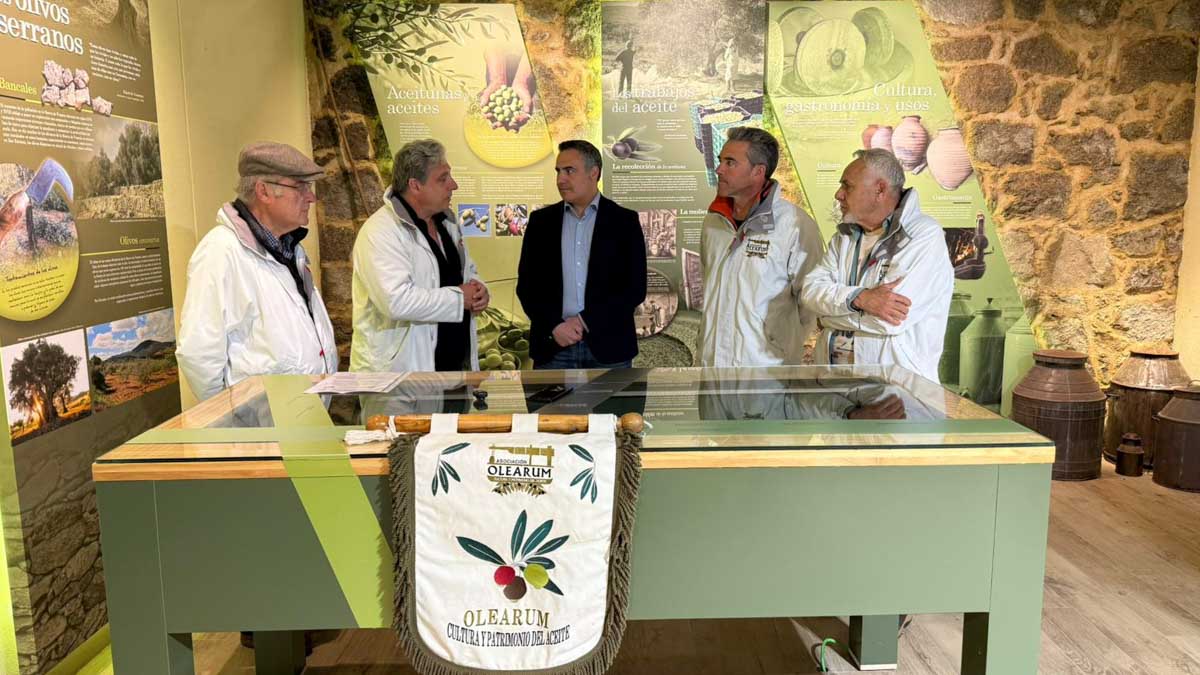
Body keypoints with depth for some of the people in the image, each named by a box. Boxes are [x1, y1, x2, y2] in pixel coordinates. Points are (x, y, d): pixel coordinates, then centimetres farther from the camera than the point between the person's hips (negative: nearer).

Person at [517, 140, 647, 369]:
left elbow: (635, 288, -4)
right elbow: (527, 284, 6)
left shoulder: (624, 221, 2)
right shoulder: (541, 221, 9)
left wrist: (586, 321, -12)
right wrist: (553, 326, -10)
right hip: (553, 345, 2)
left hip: (608, 345, -2)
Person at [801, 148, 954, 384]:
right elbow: (811, 290, 1)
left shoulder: (925, 236, -5)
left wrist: (830, 312, -4)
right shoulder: (844, 236, 16)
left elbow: (891, 321, -16)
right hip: (833, 374, 4)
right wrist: (860, 298, -16)